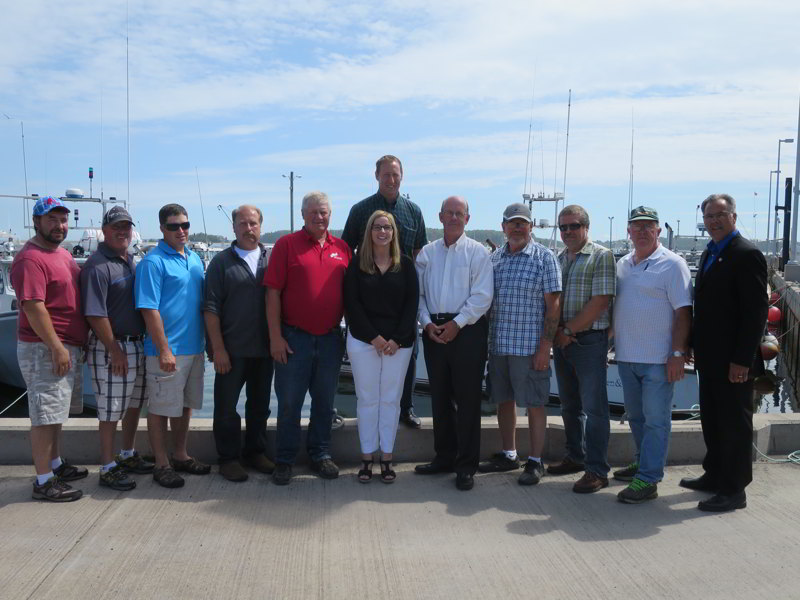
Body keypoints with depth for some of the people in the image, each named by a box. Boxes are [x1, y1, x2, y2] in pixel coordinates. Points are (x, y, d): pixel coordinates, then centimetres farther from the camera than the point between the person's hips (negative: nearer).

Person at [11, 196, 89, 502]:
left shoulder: (63, 254, 15)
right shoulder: (30, 259, -17)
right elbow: (32, 307, -23)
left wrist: (73, 344, 22)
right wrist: (56, 347, -24)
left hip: (68, 347, 10)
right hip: (45, 350, -10)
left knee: (55, 412, 19)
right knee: (45, 416, -4)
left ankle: (56, 464, 32)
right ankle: (44, 482, 4)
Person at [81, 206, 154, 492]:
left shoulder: (132, 260, 11)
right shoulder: (98, 266, -15)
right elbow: (95, 315, -20)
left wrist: (143, 341, 12)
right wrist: (115, 350, -17)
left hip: (138, 344, 8)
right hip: (111, 349, -8)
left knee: (135, 404, 18)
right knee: (111, 410, 0)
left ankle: (128, 455, 34)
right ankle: (108, 468, 12)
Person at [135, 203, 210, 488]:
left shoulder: (195, 259, 12)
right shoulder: (153, 262, -11)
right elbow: (149, 310, -16)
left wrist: (207, 341, 15)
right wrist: (164, 351, -20)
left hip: (194, 348, 8)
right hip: (167, 351, -7)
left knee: (185, 405, 17)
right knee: (161, 408, 3)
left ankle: (181, 456, 30)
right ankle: (162, 465, 14)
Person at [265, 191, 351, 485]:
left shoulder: (342, 248, 7)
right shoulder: (287, 244, -3)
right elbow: (273, 292, -6)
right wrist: (275, 337, -10)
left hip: (331, 339, 3)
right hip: (293, 338, -3)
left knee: (324, 400, 13)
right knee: (289, 402, 4)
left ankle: (320, 455, 27)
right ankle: (284, 460, 18)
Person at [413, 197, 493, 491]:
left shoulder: (477, 252, 0)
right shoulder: (427, 253, 13)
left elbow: (482, 296, -8)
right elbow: (418, 293, 11)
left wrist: (456, 324, -14)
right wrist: (427, 323, -4)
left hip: (468, 331, -4)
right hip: (434, 331, 4)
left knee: (467, 399, -1)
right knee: (440, 397, 11)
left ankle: (466, 465, 7)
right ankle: (444, 457, 24)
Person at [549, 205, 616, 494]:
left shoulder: (601, 256, -6)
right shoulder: (557, 259, 13)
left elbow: (600, 301, -14)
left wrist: (568, 331, -13)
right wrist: (557, 331, -3)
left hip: (589, 340, -6)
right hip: (562, 340, 7)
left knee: (594, 407, -4)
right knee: (569, 404, 15)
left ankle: (597, 470, 3)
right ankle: (576, 457, 29)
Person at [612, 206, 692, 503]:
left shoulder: (672, 264, -7)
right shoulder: (622, 264, 12)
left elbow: (683, 312, -11)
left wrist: (678, 353, -17)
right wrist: (612, 342, 14)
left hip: (658, 359, -7)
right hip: (626, 356, 7)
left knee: (656, 420, -2)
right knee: (636, 416, 18)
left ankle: (647, 480, 1)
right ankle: (643, 461, 34)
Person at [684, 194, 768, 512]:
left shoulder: (747, 255, -14)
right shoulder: (710, 253, 13)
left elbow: (756, 311, -18)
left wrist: (741, 360, -20)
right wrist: (694, 345, 14)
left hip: (733, 361, -9)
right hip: (710, 358, 9)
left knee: (734, 423, 2)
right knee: (712, 420, 18)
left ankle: (734, 490, 13)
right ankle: (715, 475, 33)